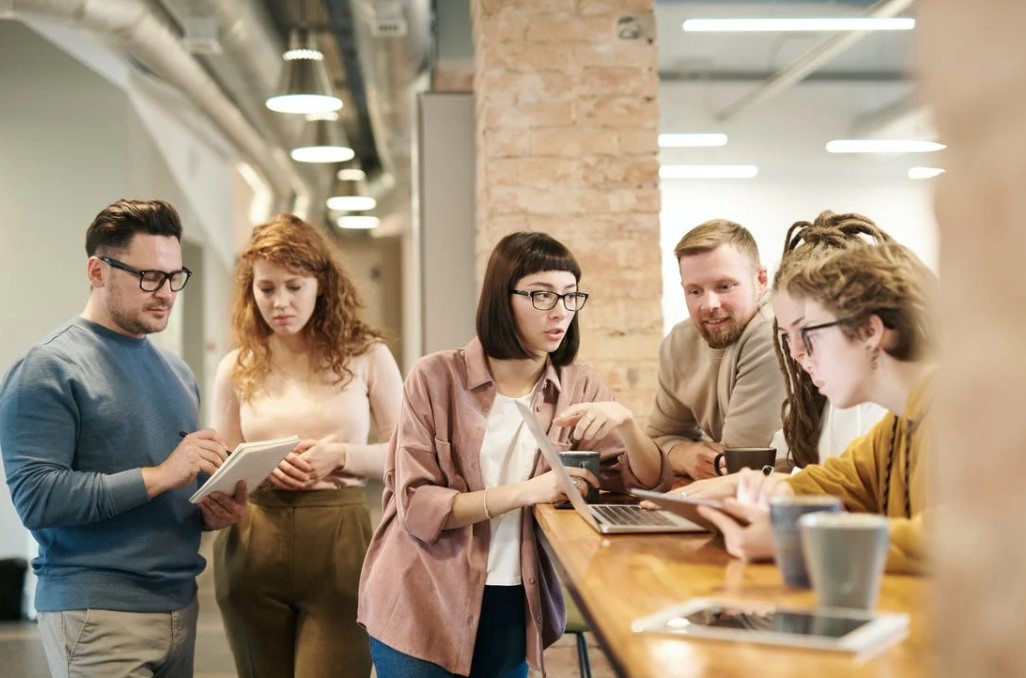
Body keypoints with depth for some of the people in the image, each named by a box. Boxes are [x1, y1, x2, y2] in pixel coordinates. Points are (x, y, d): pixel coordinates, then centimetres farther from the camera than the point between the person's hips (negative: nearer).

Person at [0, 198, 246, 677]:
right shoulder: (48, 370, -10)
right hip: (97, 614, -7)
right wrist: (158, 476, -22)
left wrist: (212, 511, 1)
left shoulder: (176, 372, 14)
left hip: (179, 606, 7)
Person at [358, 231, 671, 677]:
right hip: (423, 607, -3)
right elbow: (416, 506, -15)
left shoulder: (580, 389, 1)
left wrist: (625, 422, -22)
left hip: (516, 607, 3)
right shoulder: (437, 378, -10)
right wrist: (525, 492, -24)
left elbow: (651, 484, -3)